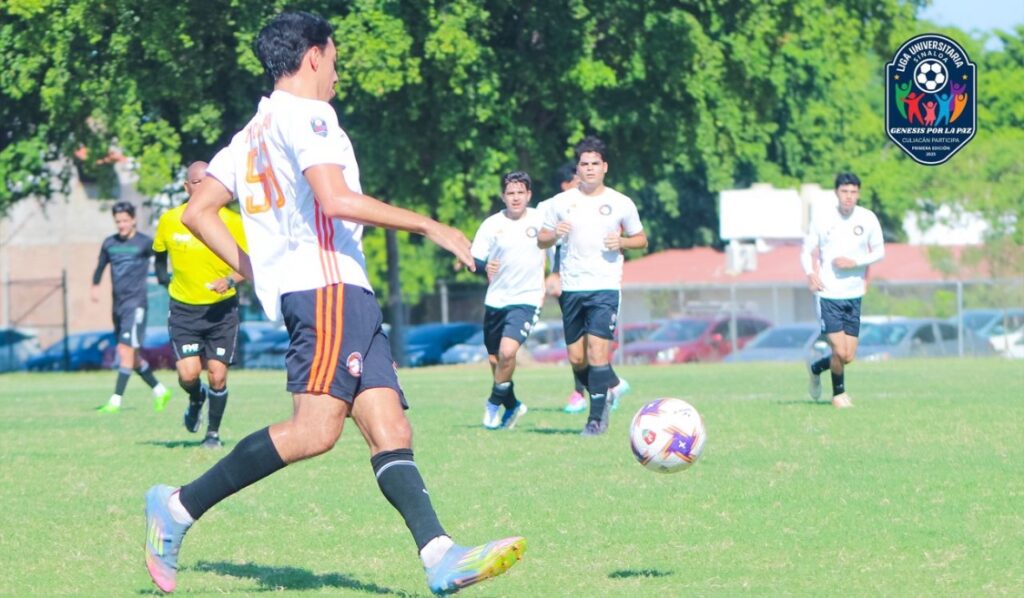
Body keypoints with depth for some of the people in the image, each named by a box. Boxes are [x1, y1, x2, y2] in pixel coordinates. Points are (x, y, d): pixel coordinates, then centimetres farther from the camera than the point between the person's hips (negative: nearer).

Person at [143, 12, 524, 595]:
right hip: (328, 287, -10)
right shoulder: (307, 115, -3)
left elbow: (198, 212, 22)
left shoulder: (252, 132, 24)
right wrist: (430, 226, -12)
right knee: (316, 429, -20)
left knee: (390, 430, -5)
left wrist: (255, 271, 22)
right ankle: (179, 508, -13)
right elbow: (336, 199, -17)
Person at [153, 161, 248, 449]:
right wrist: (163, 276, 2)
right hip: (183, 308, 1)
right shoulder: (169, 221, -3)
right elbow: (160, 253, 17)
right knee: (188, 374, -12)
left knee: (217, 376, -4)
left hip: (221, 309, -1)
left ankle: (213, 432, 17)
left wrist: (230, 281, -17)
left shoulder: (232, 222, -8)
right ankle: (196, 399, 24)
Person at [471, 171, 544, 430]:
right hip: (495, 300, 3)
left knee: (508, 351, -22)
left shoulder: (540, 219, -4)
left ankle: (494, 404, -1)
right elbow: (474, 260, -7)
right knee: (495, 360, 11)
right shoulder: (492, 224, -5)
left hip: (526, 299, -3)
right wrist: (485, 267, -29)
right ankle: (512, 405, 36)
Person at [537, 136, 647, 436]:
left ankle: (597, 416, -10)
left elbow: (641, 239, 13)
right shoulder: (560, 202, 7)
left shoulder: (621, 204, 4)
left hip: (605, 287, -3)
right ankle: (605, 392, 30)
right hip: (571, 287, 3)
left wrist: (622, 242, -8)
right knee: (576, 359, 4)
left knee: (597, 349, -16)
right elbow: (541, 240, 13)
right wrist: (555, 234, -9)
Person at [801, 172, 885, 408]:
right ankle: (838, 393, 14)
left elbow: (879, 252, 7)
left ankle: (816, 368, 35)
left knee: (848, 357, 4)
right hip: (828, 294, -3)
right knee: (840, 351, -12)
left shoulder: (868, 219, -1)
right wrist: (810, 274, -15)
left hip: (854, 295, 3)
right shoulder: (822, 219, -5)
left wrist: (855, 262, -11)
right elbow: (807, 251, 4)